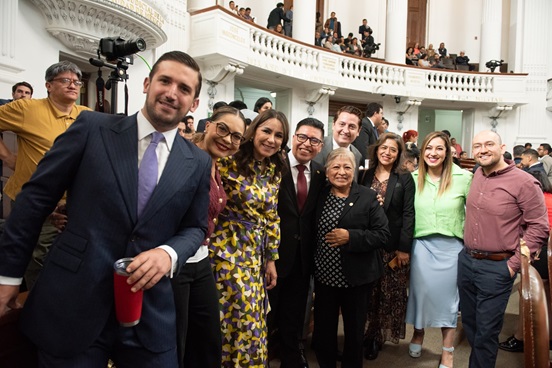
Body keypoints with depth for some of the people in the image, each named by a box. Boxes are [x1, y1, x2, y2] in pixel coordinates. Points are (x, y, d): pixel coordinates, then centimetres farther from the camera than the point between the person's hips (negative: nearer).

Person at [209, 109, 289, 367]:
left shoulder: (275, 172, 8)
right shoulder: (230, 161, -10)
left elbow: (271, 217, 12)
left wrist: (271, 258, 12)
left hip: (256, 252, 6)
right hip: (227, 248, -5)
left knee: (251, 317, 13)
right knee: (243, 316, 0)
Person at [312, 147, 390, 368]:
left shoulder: (368, 197, -7)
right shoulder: (320, 196, 2)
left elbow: (382, 234, -11)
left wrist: (350, 237, -22)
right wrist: (312, 267, -1)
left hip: (356, 277, -2)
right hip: (324, 275, 3)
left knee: (354, 331, 16)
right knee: (323, 330, 14)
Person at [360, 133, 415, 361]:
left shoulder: (405, 179, 0)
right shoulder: (365, 176, 6)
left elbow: (408, 214, -5)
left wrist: (404, 248, -12)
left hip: (394, 246, -1)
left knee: (392, 293, 6)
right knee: (370, 293, 9)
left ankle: (378, 335, 23)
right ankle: (373, 335, 26)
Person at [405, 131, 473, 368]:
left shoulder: (463, 177, -9)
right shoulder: (414, 178, -2)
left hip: (451, 247, -1)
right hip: (421, 245, 2)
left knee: (448, 297, 11)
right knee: (420, 292, 13)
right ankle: (418, 334, 41)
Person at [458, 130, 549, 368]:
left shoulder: (524, 182, -14)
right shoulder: (477, 175, 5)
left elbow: (539, 228, -11)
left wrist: (514, 264, -12)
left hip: (496, 267, -6)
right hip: (466, 261, 6)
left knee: (486, 331, 6)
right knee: (469, 323, 20)